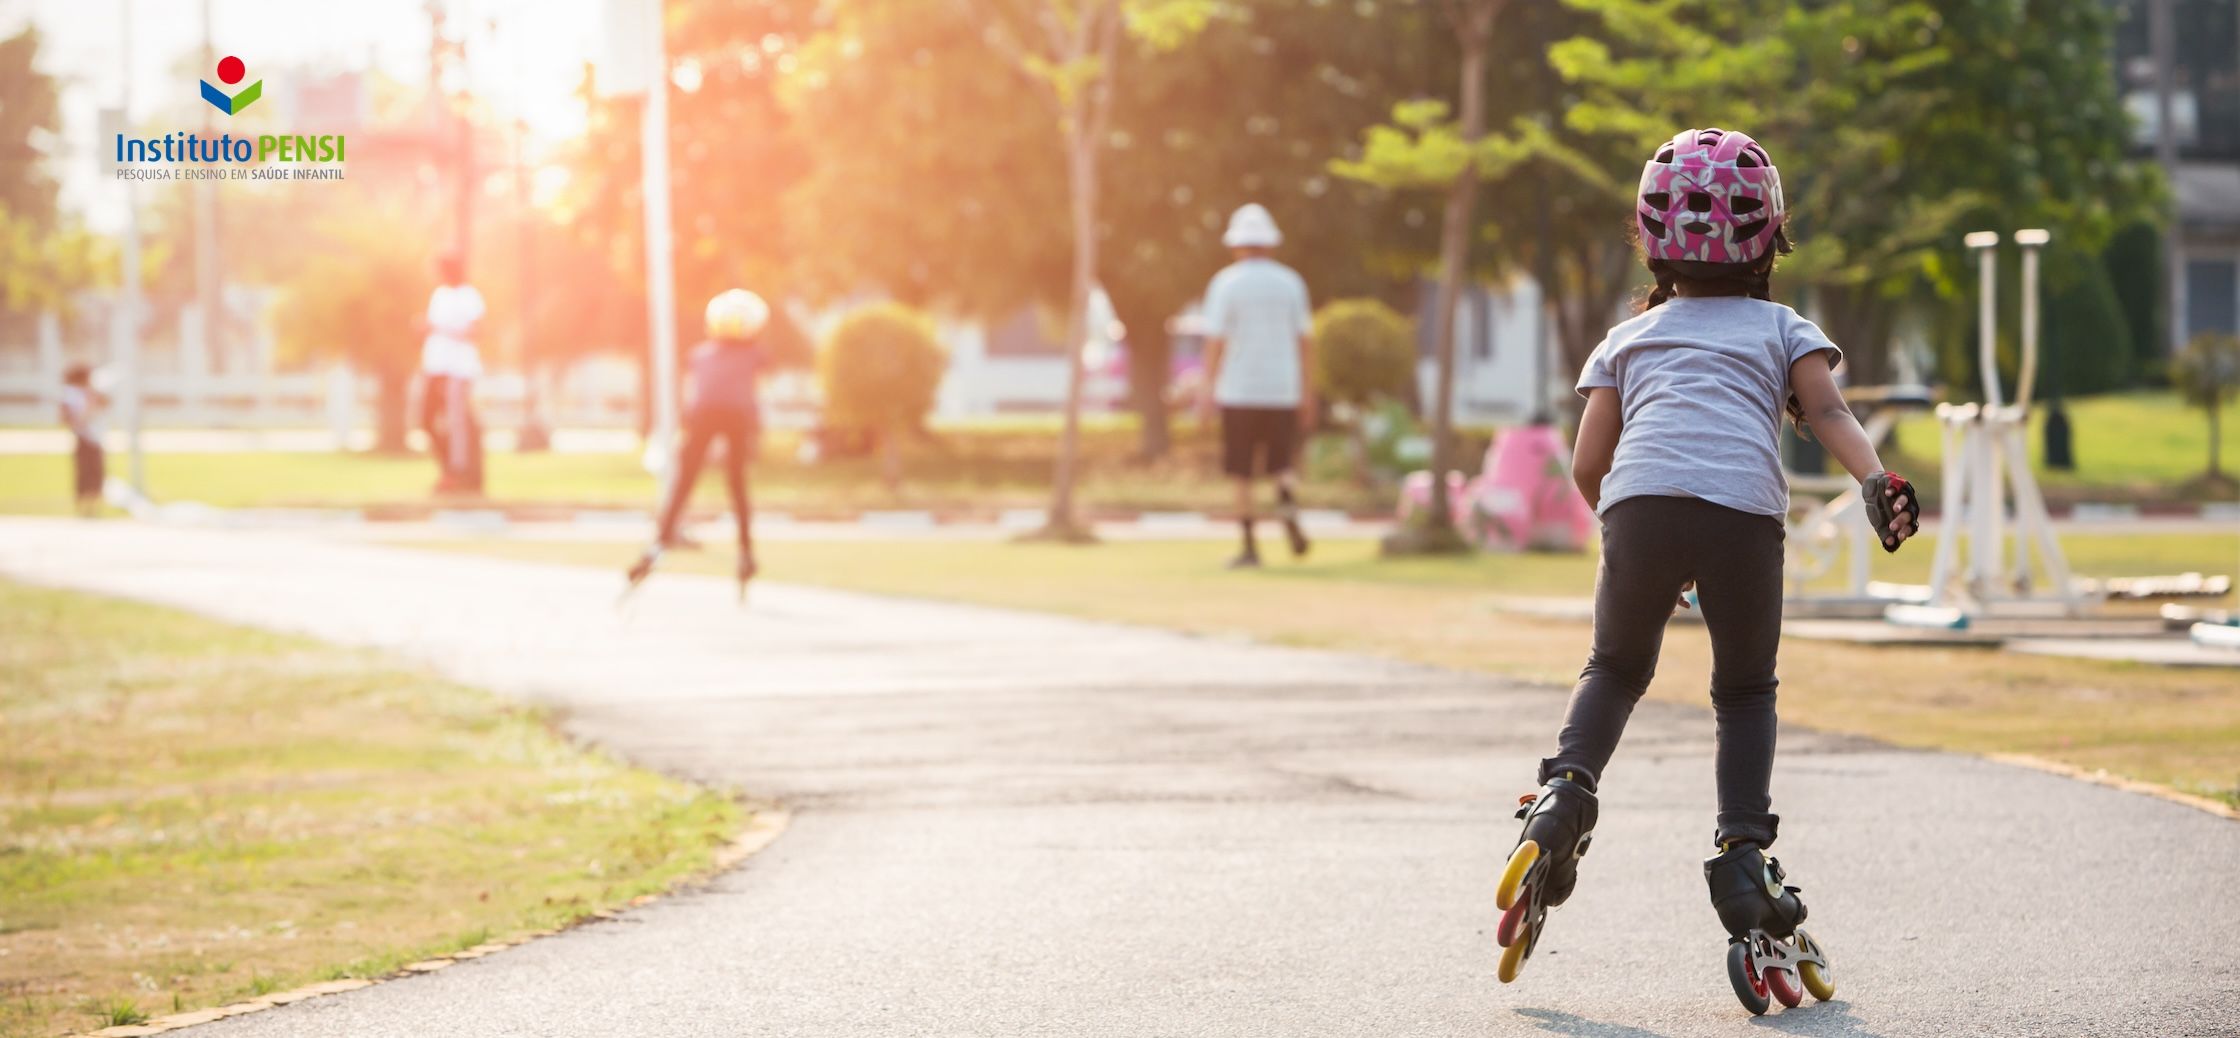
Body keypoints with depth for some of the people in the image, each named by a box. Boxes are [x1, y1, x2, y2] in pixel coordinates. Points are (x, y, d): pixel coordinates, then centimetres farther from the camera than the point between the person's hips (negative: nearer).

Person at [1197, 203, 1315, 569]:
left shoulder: (1226, 283, -5)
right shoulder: (1291, 282, 4)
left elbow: (1215, 340, -10)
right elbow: (1305, 339, 5)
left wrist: (1208, 388, -5)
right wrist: (1306, 389, 11)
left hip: (1239, 391, -2)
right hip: (1282, 389, 2)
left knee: (1242, 473, 6)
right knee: (1282, 465, 13)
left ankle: (1249, 547, 4)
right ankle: (1289, 514, -16)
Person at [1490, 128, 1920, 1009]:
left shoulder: (1627, 339, 30)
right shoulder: (1783, 329, 27)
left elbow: (1587, 466, 22)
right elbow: (1827, 412, 7)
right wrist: (1875, 482, -7)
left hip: (1641, 505, 1)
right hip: (1745, 513, -1)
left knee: (1616, 669, 22)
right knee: (1746, 692, 17)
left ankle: (1566, 789, -3)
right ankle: (1743, 855, 2)